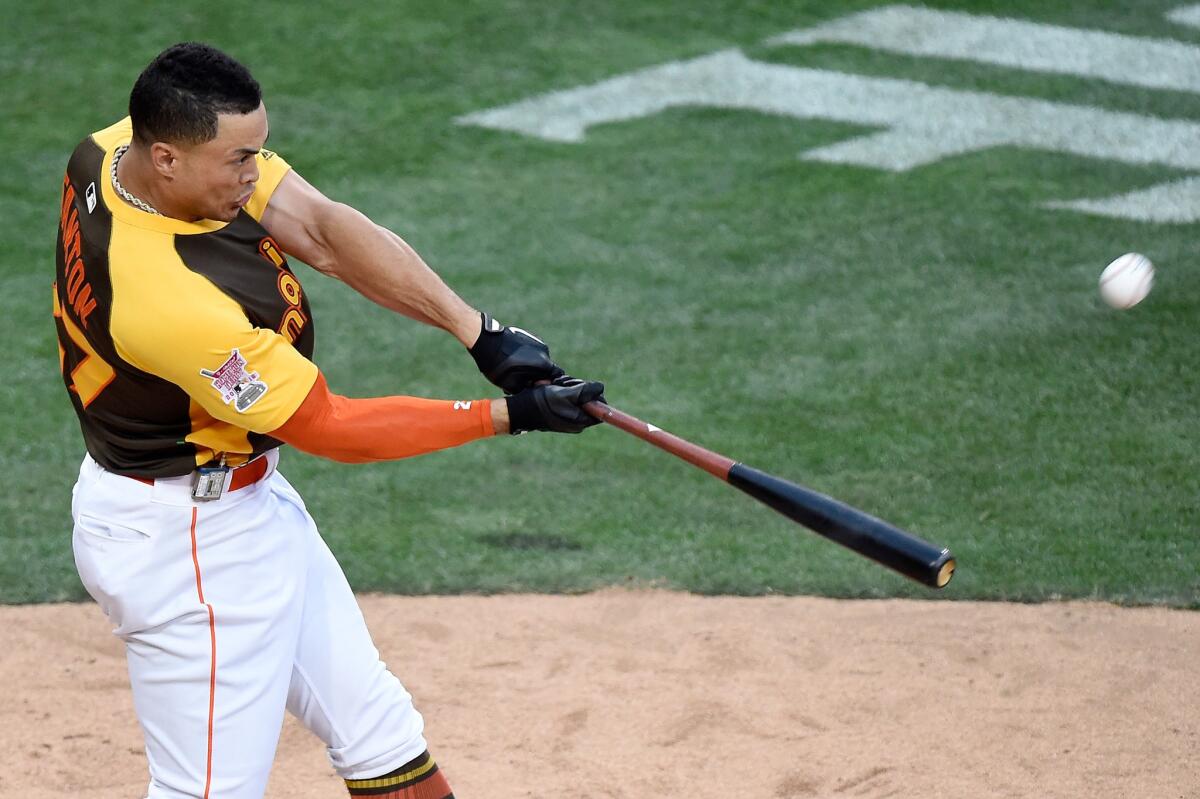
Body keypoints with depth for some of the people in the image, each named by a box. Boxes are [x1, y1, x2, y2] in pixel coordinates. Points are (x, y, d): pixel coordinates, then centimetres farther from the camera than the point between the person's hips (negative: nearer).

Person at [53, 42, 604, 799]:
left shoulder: (118, 148, -11)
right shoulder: (172, 298, -35)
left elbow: (323, 229, -10)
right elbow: (330, 427, -23)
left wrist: (480, 332, -18)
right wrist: (512, 415, -18)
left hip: (248, 496, 10)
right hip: (191, 541, -10)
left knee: (380, 733, 18)